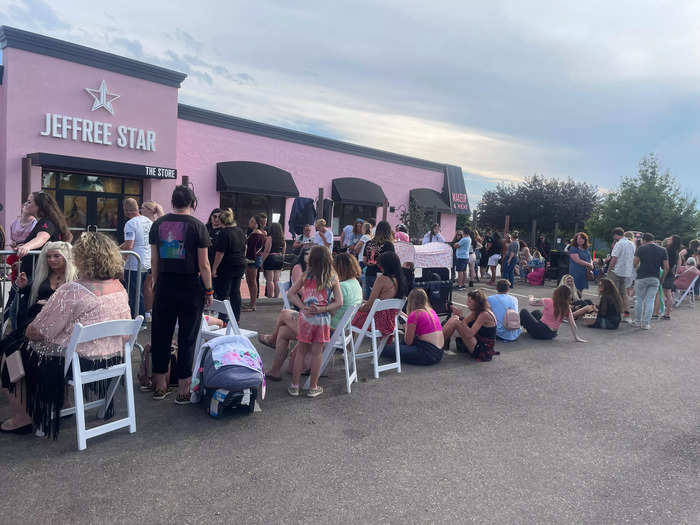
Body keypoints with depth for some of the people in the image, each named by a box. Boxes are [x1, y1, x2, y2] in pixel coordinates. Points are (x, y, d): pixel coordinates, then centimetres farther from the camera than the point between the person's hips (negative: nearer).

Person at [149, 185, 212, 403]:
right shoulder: (197, 226, -8)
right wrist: (209, 291, 0)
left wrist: (157, 285, 16)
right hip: (190, 287, -3)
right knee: (187, 337, 5)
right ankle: (183, 389, 12)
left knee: (161, 334, 13)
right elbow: (203, 265, -9)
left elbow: (154, 260, 6)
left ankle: (160, 385, 23)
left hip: (164, 286, 4)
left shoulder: (158, 224, 3)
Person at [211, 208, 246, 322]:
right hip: (240, 266, 8)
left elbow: (220, 253, -18)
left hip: (226, 267, -7)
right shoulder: (240, 231, 9)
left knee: (222, 294, 0)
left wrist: (214, 269, -14)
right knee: (235, 292, 13)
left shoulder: (224, 233, -15)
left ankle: (223, 319, 1)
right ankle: (236, 318, 18)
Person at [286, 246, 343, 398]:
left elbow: (291, 293, 0)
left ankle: (294, 386, 20)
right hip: (322, 319, -1)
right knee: (317, 353, 9)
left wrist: (303, 307, -6)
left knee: (301, 351, 12)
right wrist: (323, 309, -7)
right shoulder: (333, 278, -3)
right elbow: (339, 302, -6)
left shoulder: (306, 274, -1)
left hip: (305, 317, 1)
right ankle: (313, 387, 19)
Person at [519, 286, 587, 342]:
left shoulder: (548, 302, -20)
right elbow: (572, 324, -10)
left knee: (523, 311, 12)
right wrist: (577, 337, -4)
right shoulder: (567, 309, -9)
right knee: (536, 312, 29)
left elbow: (531, 303, -7)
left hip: (540, 332, -6)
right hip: (552, 334, 6)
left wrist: (531, 298, 15)